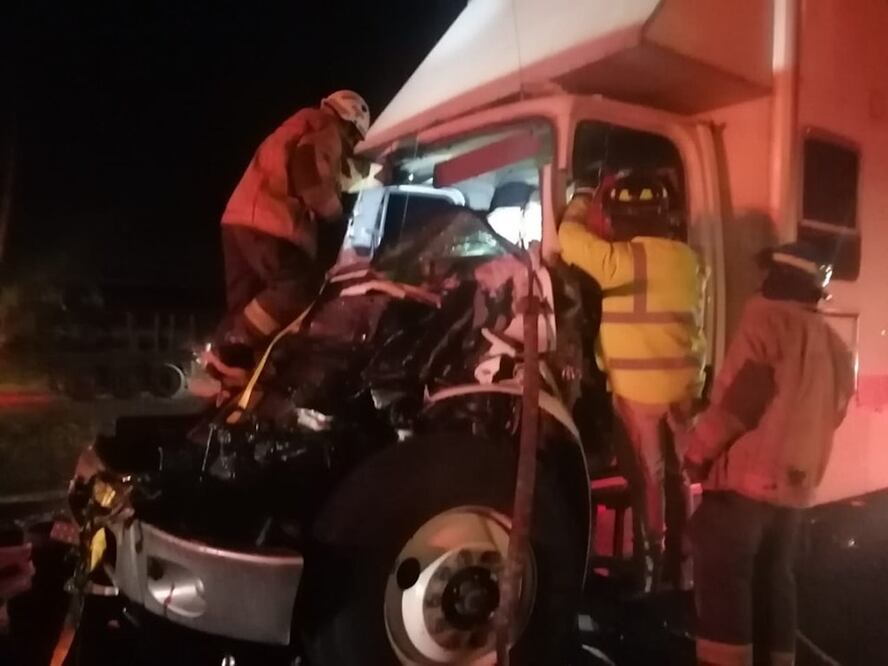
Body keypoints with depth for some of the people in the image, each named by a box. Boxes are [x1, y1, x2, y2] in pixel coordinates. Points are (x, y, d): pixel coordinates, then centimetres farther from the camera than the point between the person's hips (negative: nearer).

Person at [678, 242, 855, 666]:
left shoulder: (768, 316, -6)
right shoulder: (835, 348, 16)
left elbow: (739, 395, -15)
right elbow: (830, 415, 20)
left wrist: (697, 449, -8)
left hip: (747, 475, -8)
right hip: (795, 485, 8)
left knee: (722, 577, -3)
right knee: (774, 576, 17)